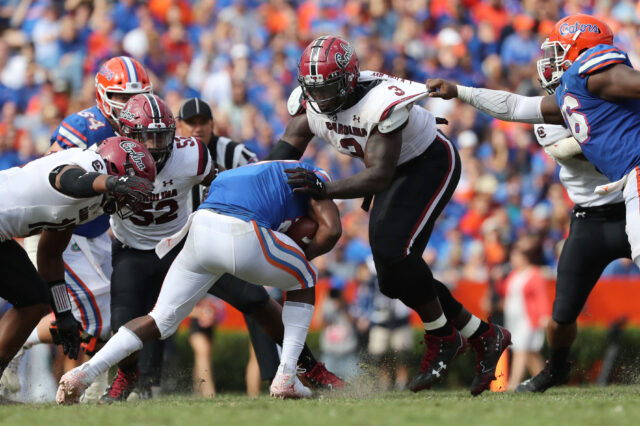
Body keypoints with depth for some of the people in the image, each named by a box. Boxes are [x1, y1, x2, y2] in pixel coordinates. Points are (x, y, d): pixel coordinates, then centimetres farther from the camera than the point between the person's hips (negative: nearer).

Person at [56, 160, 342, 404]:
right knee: (303, 281, 26)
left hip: (201, 230, 5)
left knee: (161, 320, 18)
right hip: (245, 239, -5)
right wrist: (304, 257, 26)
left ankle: (84, 373, 2)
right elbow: (331, 230, 13)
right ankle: (286, 377, 15)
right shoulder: (310, 175, 24)